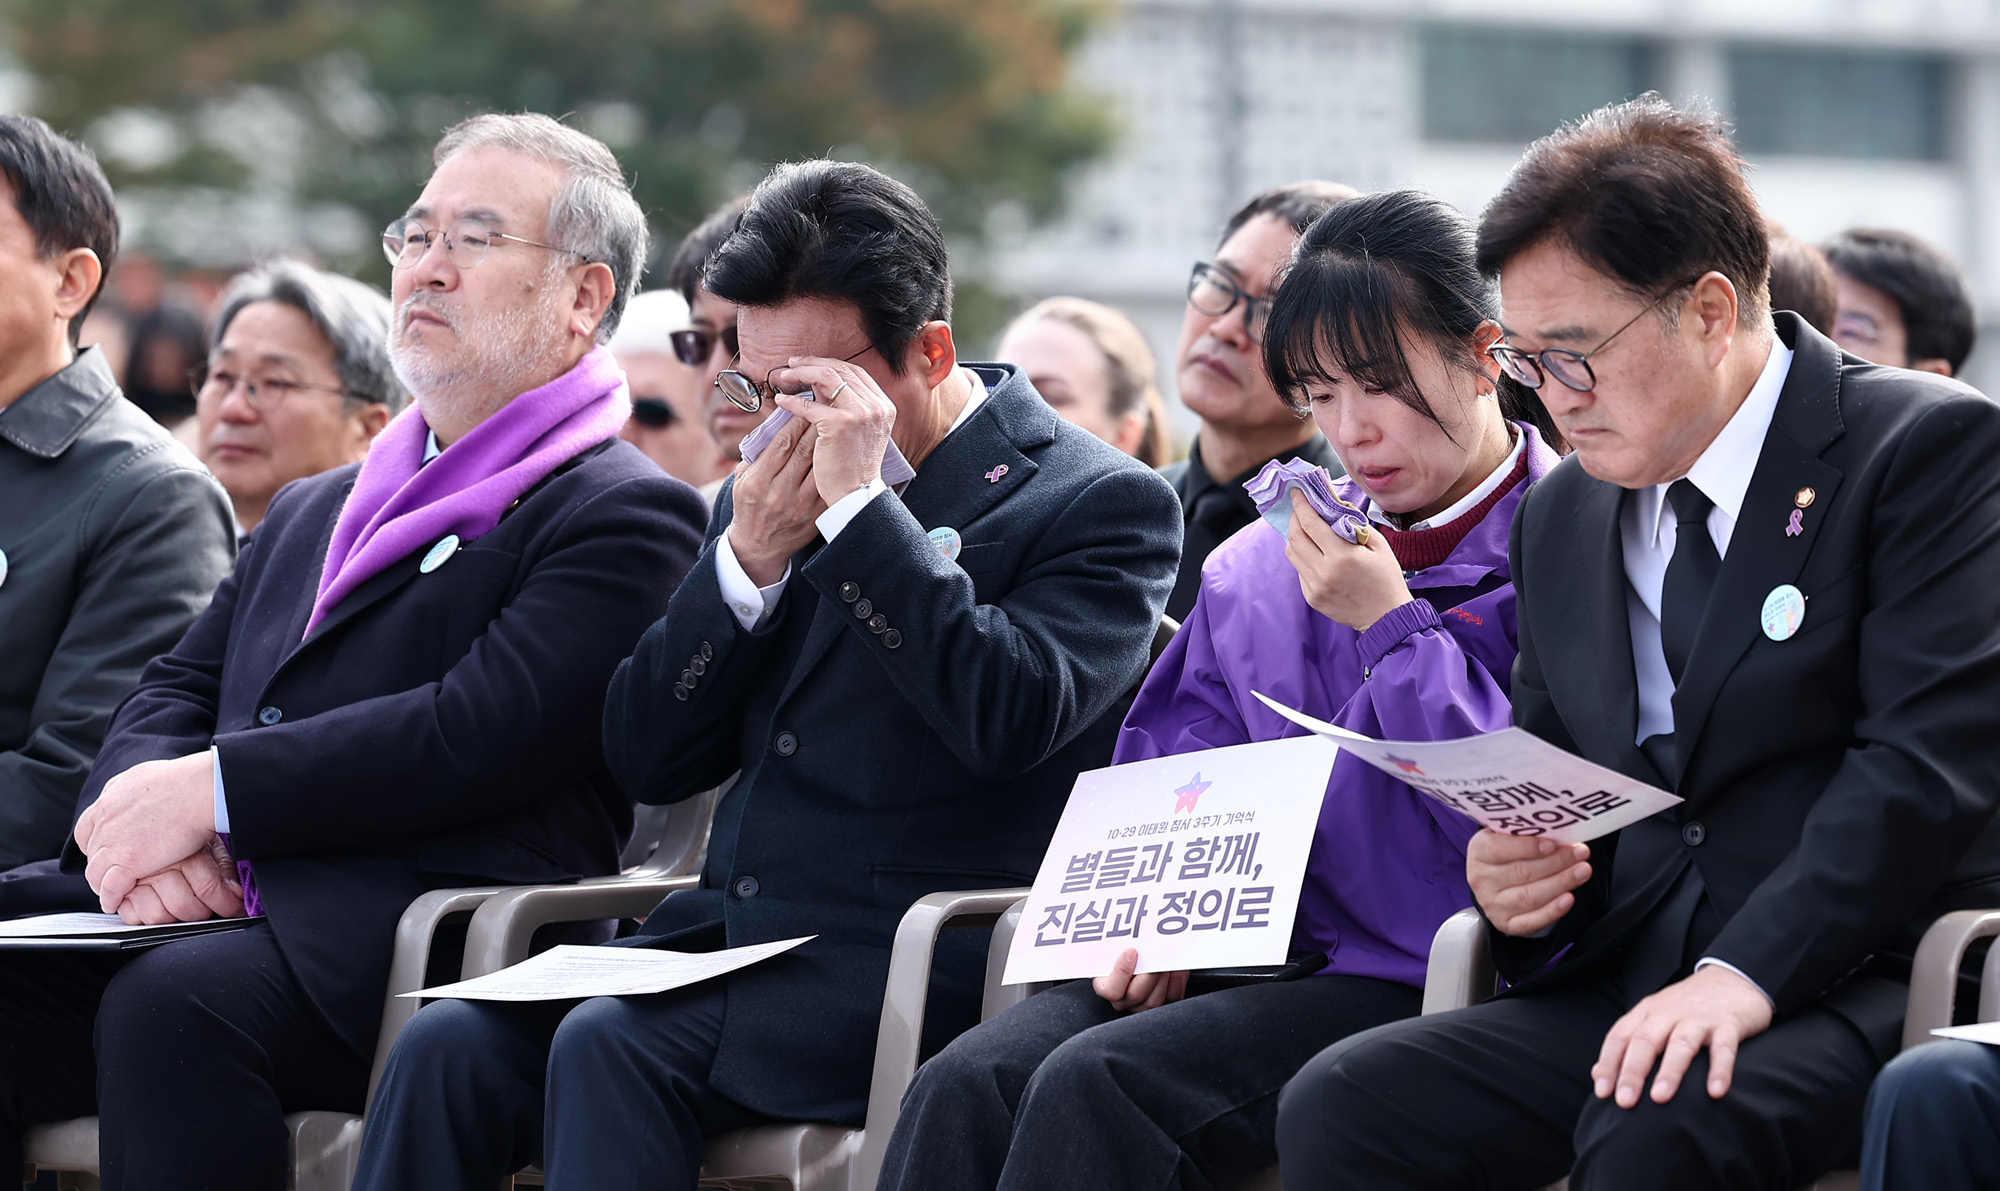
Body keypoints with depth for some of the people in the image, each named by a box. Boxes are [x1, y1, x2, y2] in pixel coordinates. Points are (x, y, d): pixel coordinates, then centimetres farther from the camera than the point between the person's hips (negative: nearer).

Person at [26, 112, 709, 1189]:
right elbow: (177, 690, 22)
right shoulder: (310, 513, 31)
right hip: (215, 909, 7)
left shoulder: (624, 516, 3)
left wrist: (211, 790, -12)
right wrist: (137, 804, -3)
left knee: (170, 1004, -36)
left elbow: (478, 733, -11)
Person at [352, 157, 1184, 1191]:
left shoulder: (1098, 502, -2)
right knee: (449, 1046, -18)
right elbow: (645, 758, 12)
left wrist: (861, 502, -17)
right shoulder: (772, 487, 16)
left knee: (608, 1049, -29)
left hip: (917, 978, -6)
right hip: (728, 941, 6)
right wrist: (747, 559, -4)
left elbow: (1010, 717, -20)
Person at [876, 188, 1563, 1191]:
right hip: (1255, 952, 6)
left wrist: (1392, 627, -7)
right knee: (970, 1083, -23)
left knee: (1105, 1084, -31)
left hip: (1414, 984, -6)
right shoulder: (1258, 567, 20)